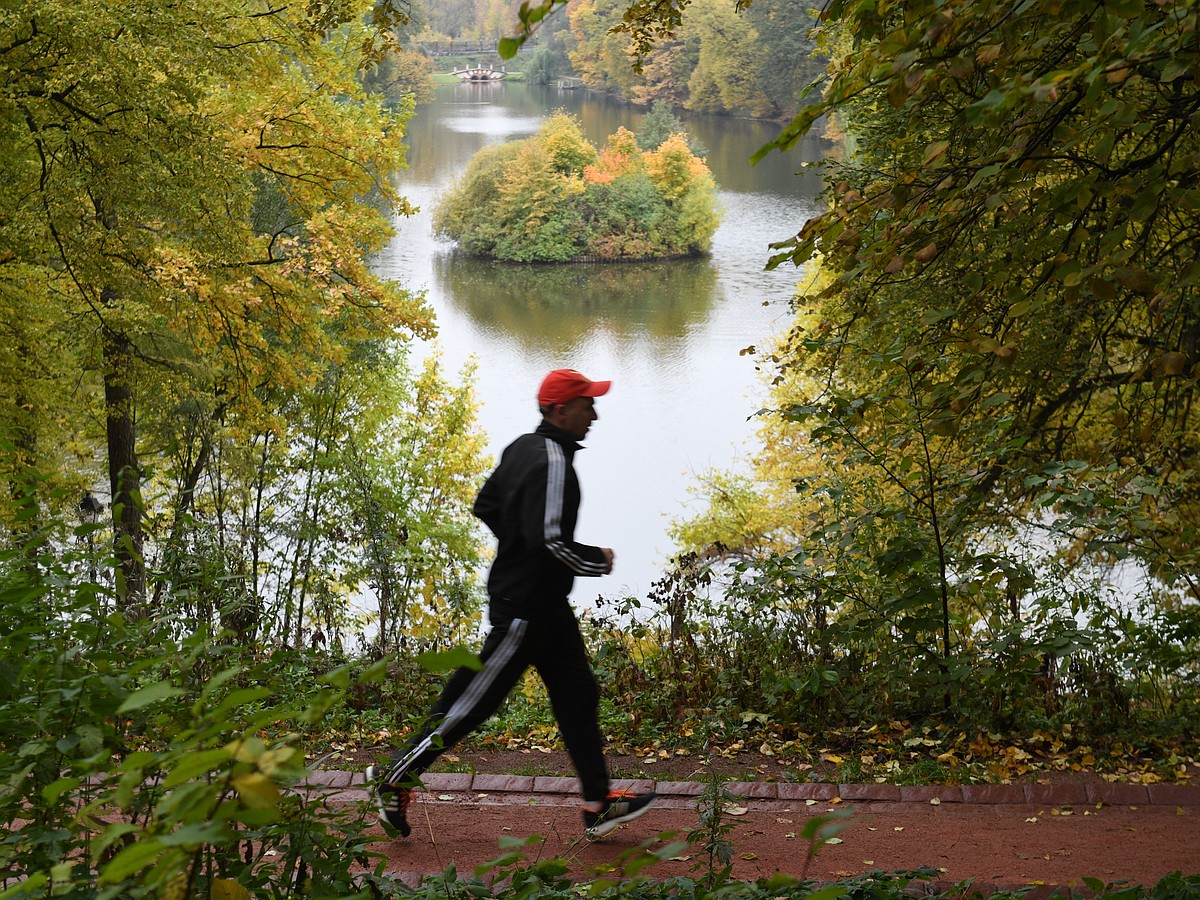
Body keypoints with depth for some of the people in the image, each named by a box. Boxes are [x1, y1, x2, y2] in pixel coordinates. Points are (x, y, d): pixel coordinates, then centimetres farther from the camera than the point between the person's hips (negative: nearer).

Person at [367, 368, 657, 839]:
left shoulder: (522, 448, 7)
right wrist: (598, 560, -15)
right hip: (526, 606, -10)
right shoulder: (551, 461, -23)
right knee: (475, 698, 0)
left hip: (547, 605, 10)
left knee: (578, 695, 11)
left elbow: (485, 506, 17)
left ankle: (599, 804, 17)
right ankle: (395, 776, 13)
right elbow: (550, 539, -30)